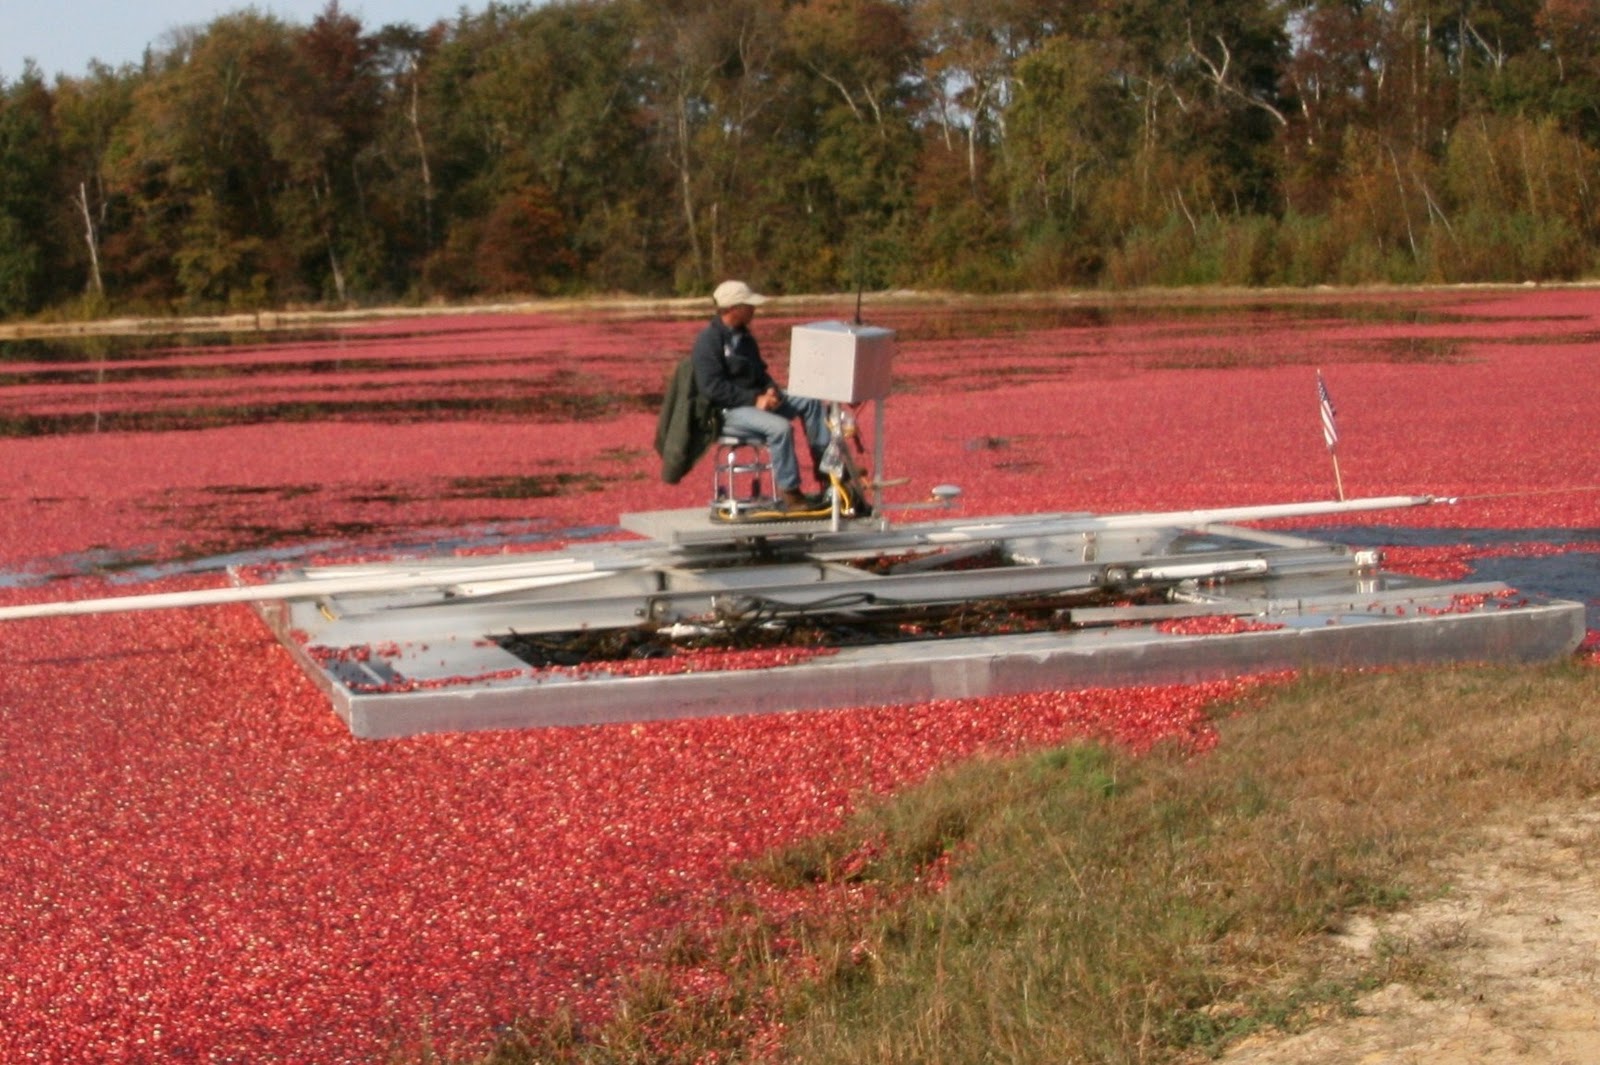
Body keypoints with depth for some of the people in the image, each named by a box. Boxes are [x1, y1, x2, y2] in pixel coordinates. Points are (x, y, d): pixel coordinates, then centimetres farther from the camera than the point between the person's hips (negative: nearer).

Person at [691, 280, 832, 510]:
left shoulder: (743, 335, 13)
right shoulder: (708, 342, -15)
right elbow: (713, 388, -22)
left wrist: (771, 390, -1)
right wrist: (755, 400, -24)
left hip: (755, 399, 9)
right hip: (729, 411, -9)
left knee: (812, 402, 1)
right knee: (780, 427, -31)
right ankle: (789, 493, -22)